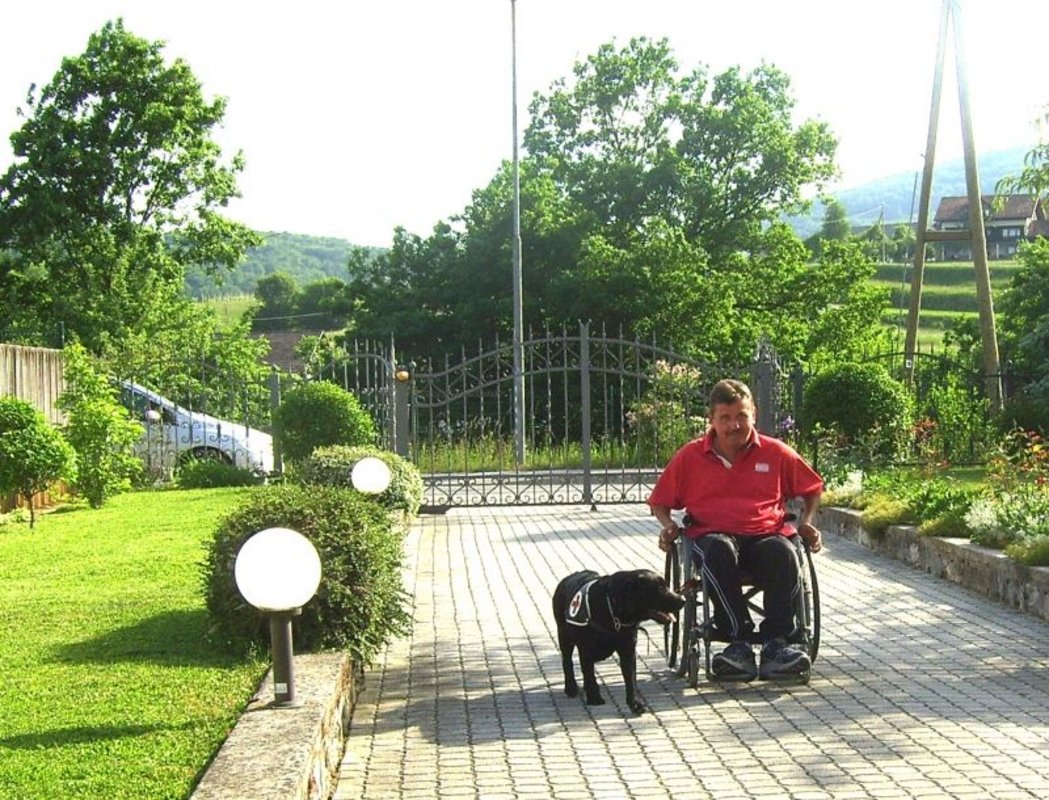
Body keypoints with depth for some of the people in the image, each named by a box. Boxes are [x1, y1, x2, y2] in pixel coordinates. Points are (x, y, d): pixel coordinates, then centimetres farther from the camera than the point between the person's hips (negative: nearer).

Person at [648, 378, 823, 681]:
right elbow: (660, 501, 20)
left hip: (766, 534, 1)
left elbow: (812, 489, 27)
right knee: (719, 551, -40)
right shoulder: (689, 456, 13)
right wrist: (668, 525, 0)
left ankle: (775, 643, -34)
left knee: (783, 554, -36)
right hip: (712, 533, -1)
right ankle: (739, 641, -39)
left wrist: (806, 522, 10)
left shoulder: (776, 452, 15)